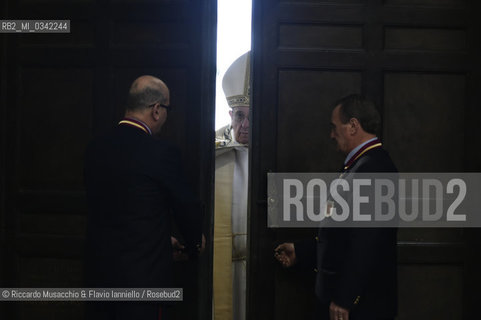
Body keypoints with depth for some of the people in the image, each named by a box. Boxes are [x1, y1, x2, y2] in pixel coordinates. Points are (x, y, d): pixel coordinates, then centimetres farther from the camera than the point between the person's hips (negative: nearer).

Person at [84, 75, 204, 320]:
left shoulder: (95, 148, 3)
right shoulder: (161, 153, -16)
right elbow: (186, 207, -4)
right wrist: (194, 244, 18)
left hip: (98, 272, 6)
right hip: (143, 277, -6)